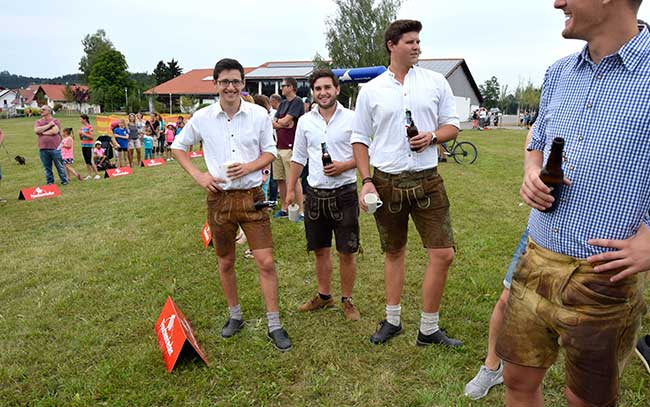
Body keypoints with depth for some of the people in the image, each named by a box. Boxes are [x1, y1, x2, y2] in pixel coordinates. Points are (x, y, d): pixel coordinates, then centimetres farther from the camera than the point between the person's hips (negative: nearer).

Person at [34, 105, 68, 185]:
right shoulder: (38, 122, 14)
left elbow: (55, 131, -14)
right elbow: (36, 130, -6)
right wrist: (48, 125, -7)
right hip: (43, 149, 4)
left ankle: (64, 181, 13)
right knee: (47, 168, 9)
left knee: (60, 166, 2)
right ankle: (50, 182, 18)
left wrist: (42, 133, -4)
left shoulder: (55, 121, 2)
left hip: (55, 148, -4)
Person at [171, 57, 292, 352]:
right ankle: (235, 316, 35)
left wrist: (248, 167, -14)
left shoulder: (259, 114, -2)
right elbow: (178, 146, 13)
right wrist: (198, 175, -1)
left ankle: (274, 326, 11)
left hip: (251, 196, -1)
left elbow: (270, 152, 6)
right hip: (219, 198, 2)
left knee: (266, 262, -4)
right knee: (225, 262, 14)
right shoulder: (202, 117, 0)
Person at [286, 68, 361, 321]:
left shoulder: (352, 118, -4)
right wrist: (290, 189, 10)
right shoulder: (305, 121, 7)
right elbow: (298, 158, 13)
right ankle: (324, 296, 31)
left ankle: (347, 300, 22)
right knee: (320, 250, 14)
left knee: (347, 252, 4)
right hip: (315, 193, 3)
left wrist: (345, 165, -16)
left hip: (344, 193, -3)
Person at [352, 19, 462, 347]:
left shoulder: (436, 82, 6)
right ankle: (392, 320, 29)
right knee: (393, 252, 12)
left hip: (427, 181, 1)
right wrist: (366, 181, -5)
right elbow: (360, 139, 5)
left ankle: (429, 330, 13)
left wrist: (433, 137, -12)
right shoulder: (371, 90, 4)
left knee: (443, 253, -4)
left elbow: (452, 124, 11)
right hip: (386, 182, 0)